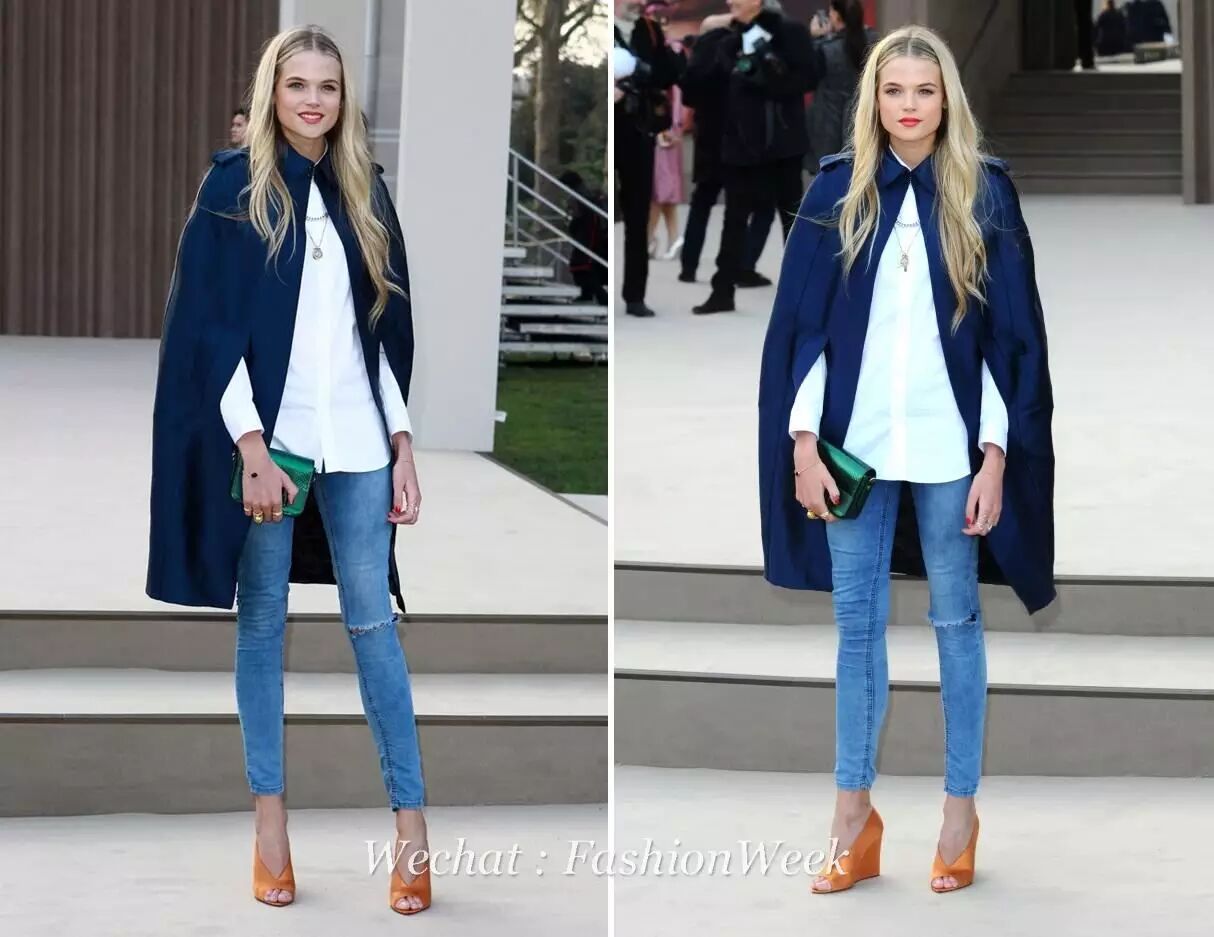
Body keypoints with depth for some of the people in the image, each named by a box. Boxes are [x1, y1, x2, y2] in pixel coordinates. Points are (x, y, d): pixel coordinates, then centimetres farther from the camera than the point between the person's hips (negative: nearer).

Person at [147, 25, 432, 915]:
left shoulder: (363, 191, 11)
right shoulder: (235, 186, -1)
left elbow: (389, 326, 14)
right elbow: (211, 326, -6)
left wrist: (404, 442, 7)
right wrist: (251, 447, -15)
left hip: (356, 439, 3)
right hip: (265, 434, -3)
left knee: (372, 619, 0)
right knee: (263, 619, 4)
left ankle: (412, 820, 1)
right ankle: (270, 816, 9)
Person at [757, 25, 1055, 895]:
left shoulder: (984, 192, -2)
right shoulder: (837, 190, 1)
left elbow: (1012, 331, -2)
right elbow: (800, 324, 2)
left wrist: (997, 455, -8)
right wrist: (802, 442, -5)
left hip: (949, 445, -1)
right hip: (854, 442, 1)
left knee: (955, 619, 8)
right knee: (857, 621, 8)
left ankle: (961, 808, 17)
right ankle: (854, 811, 16)